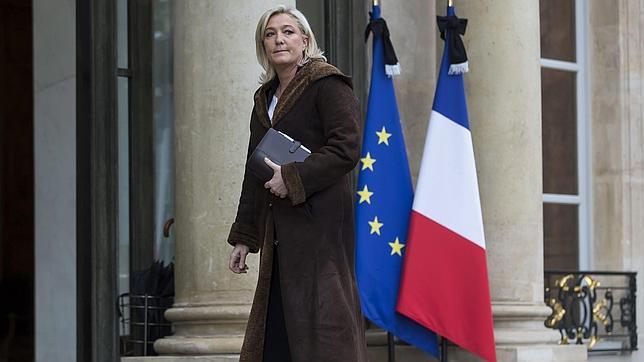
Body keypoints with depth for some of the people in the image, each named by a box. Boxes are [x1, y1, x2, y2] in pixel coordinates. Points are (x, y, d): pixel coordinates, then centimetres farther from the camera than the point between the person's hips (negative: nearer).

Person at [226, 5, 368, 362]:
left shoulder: (327, 84, -4)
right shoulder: (265, 98, 19)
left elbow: (346, 148, -14)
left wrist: (293, 178, -18)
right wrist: (243, 238, 18)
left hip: (319, 220, -7)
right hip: (279, 228, 7)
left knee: (320, 318, -8)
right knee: (275, 327, 4)